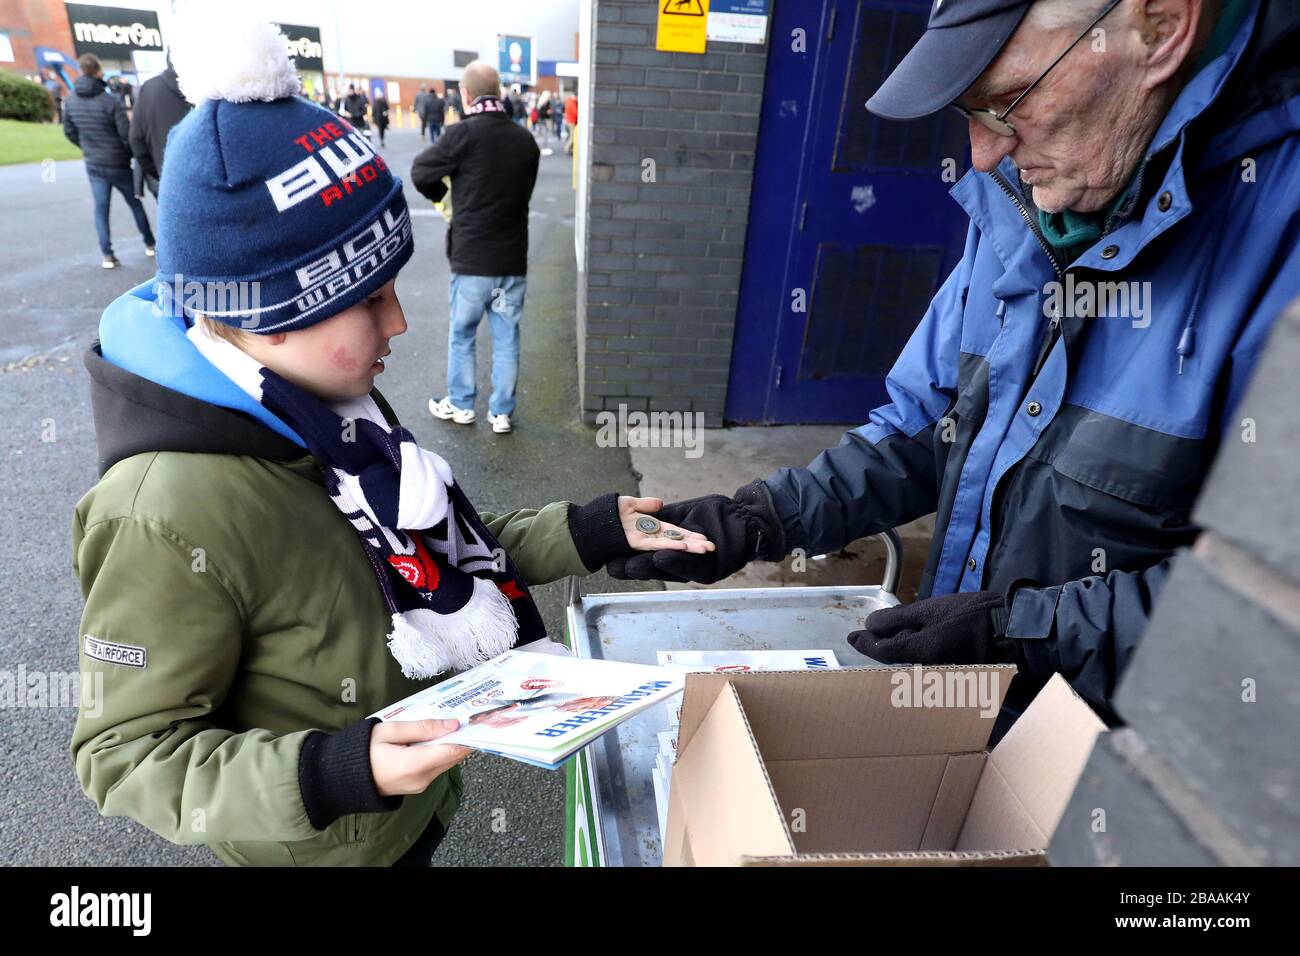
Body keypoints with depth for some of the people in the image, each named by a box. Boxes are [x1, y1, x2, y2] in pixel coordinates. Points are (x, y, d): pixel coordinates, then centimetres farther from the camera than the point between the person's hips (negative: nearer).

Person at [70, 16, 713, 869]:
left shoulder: (333, 406, -9)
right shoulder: (172, 517, -33)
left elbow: (433, 548, 0)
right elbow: (127, 752, -22)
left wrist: (594, 529, -8)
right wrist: (333, 775, -37)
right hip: (326, 845, -6)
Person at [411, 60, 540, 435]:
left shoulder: (464, 133, -12)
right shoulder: (525, 139, 2)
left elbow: (421, 172, -3)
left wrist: (440, 195, 16)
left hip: (472, 257, -3)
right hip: (513, 258, 4)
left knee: (461, 334, 15)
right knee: (507, 338, 11)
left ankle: (460, 405, 27)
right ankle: (502, 413, 18)